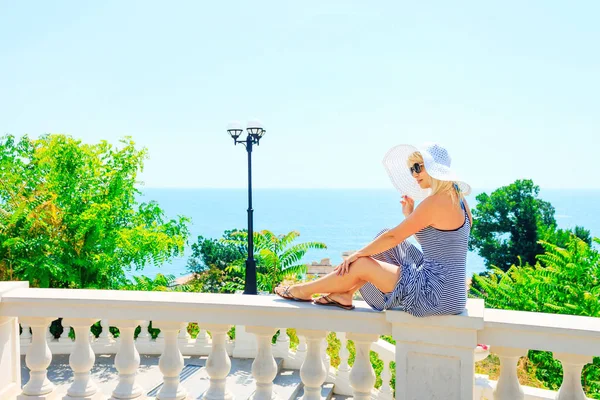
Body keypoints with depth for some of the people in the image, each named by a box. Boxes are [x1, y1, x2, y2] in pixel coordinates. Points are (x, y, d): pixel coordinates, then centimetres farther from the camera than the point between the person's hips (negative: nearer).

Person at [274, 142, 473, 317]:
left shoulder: (436, 201, -18)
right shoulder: (457, 199, 11)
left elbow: (393, 236, -14)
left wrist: (356, 254, -3)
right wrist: (410, 215, 10)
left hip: (437, 295, -9)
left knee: (361, 264, -2)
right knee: (382, 246, 13)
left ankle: (304, 290, 20)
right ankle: (344, 293, 22)